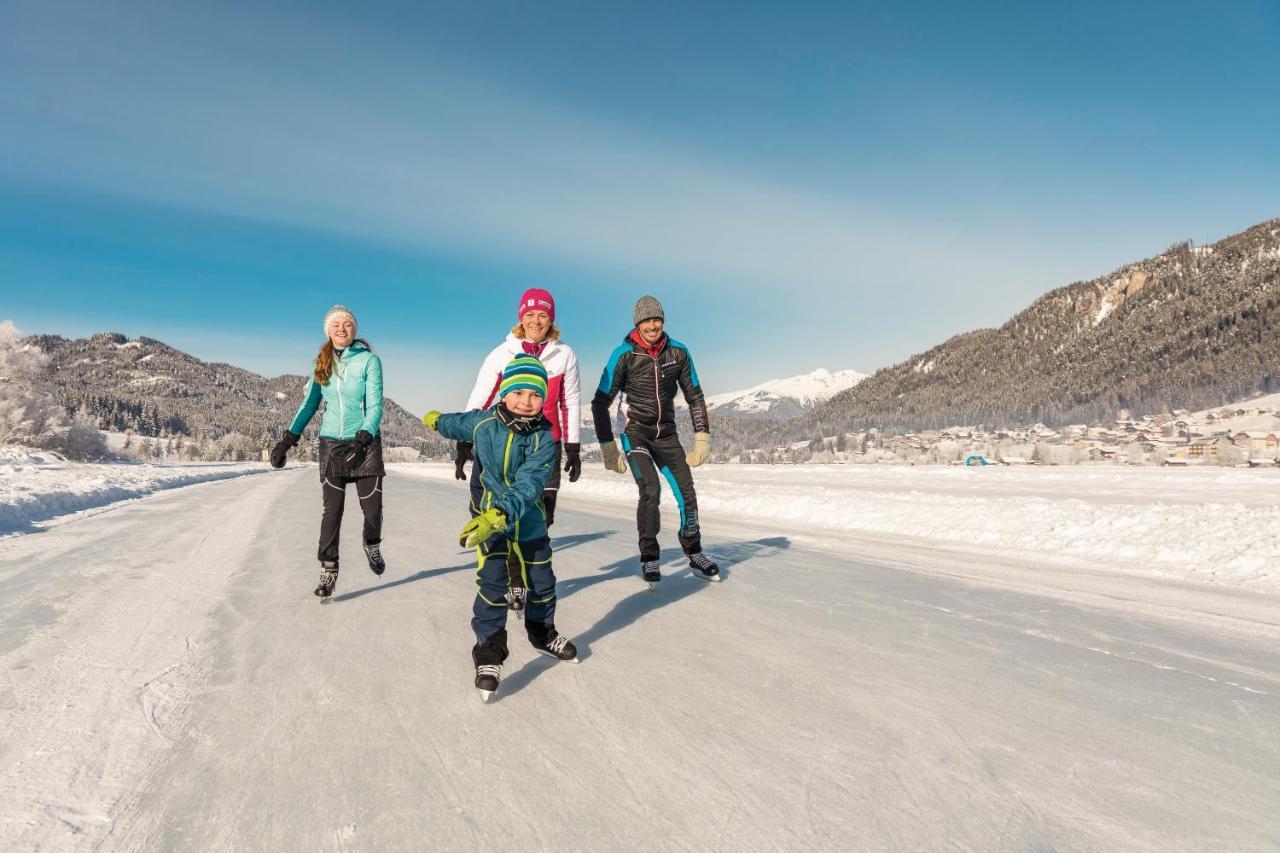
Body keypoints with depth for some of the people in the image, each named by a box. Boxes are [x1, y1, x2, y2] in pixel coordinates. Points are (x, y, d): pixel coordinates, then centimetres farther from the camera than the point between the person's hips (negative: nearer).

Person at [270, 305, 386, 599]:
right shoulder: (322, 364, 6)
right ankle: (328, 570, 8)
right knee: (332, 509, -1)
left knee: (372, 506, 1)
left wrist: (362, 440, -27)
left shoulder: (369, 360, -6)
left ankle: (372, 546, 31)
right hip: (331, 443, 2)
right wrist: (288, 439, -2)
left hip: (365, 443, -2)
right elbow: (309, 404, 10)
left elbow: (375, 406, -13)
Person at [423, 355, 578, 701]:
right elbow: (458, 424, 15)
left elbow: (528, 486, -29)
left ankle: (543, 634, 40)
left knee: (542, 582, 15)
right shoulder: (482, 423, -12)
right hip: (489, 518, -1)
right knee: (492, 584, -12)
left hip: (529, 520, 1)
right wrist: (436, 420, 37)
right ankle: (488, 652, 1)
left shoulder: (544, 438, -18)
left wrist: (498, 516, -44)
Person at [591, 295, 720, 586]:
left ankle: (694, 555, 21)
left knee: (687, 494, -1)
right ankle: (649, 558, -3)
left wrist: (702, 437, 0)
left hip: (667, 435, 3)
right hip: (635, 433, -3)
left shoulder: (678, 352, -4)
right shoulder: (624, 355, -13)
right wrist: (608, 448, -12)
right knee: (651, 489, -21)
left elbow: (695, 397, 7)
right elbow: (600, 402, -9)